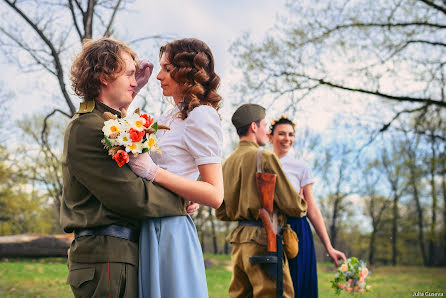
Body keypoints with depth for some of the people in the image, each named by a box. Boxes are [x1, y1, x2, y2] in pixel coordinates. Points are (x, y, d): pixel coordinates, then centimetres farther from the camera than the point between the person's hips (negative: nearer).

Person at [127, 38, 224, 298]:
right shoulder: (171, 116, 14)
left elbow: (215, 195, -18)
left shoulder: (201, 116, -11)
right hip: (152, 230, 8)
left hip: (171, 233, -8)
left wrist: (153, 172, -22)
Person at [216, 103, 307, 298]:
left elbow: (221, 213, 16)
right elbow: (292, 205, -11)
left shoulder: (227, 163, 11)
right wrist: (301, 207, 10)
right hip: (263, 241, -8)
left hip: (238, 242, 8)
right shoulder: (266, 158, -11)